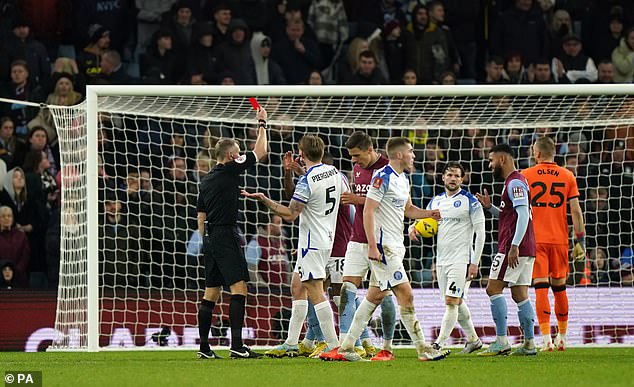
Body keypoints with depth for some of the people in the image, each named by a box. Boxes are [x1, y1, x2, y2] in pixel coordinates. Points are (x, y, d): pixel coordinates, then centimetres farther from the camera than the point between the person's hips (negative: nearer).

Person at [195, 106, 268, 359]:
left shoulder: (206, 180, 16)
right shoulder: (230, 170, -7)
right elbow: (260, 152, -3)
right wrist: (262, 125, 9)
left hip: (210, 237, 8)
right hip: (226, 234, -8)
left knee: (211, 292, 10)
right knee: (239, 287, -11)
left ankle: (204, 347, 9)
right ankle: (237, 346, -20)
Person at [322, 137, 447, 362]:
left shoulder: (403, 179, 15)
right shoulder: (383, 177, -14)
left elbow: (408, 209, 28)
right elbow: (368, 211, -18)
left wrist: (429, 214, 9)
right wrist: (372, 246, -23)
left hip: (395, 246, 10)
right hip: (383, 247, -10)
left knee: (376, 296, 11)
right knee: (405, 294, -10)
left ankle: (346, 347, 15)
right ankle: (423, 350, -7)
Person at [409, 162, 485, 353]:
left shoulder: (470, 201, -5)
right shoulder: (436, 201, 12)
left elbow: (480, 233, -7)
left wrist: (475, 263, -12)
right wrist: (413, 228, -5)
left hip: (461, 260, -7)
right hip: (442, 260, 7)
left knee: (451, 302, -13)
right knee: (457, 303, 13)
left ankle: (439, 344, -17)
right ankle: (473, 339, 27)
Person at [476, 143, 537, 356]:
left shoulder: (515, 183, -12)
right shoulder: (515, 182, 20)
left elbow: (523, 215, -22)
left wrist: (514, 246, -26)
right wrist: (489, 206, 14)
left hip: (512, 249, -10)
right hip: (526, 250, 10)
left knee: (493, 289, -9)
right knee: (520, 294, 9)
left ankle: (502, 342, -14)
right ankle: (529, 344, 7)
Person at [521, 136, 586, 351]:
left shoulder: (526, 176, 0)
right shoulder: (567, 176, 5)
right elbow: (576, 211, 3)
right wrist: (580, 242, 7)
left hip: (535, 240, -2)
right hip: (559, 240, 2)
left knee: (541, 288, -6)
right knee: (559, 288, 14)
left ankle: (546, 339, -17)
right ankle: (562, 338, 22)